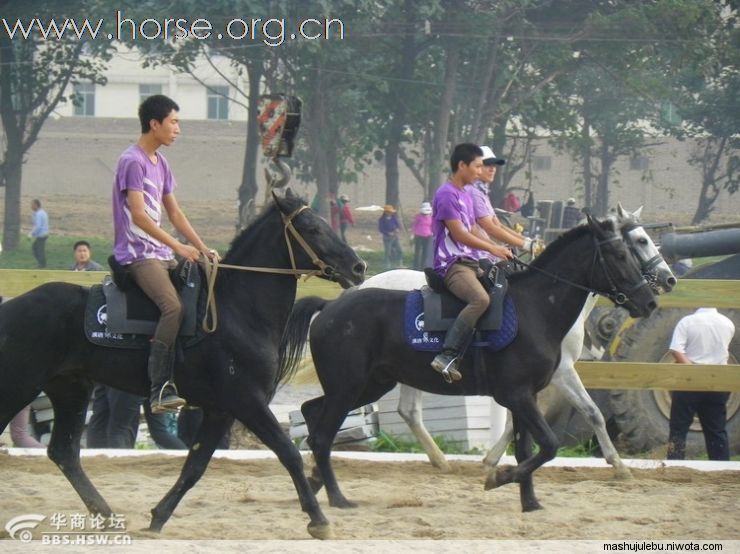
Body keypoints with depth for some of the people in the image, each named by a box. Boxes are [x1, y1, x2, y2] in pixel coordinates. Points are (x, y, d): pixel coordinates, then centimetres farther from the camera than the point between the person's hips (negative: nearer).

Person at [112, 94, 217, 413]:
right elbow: (138, 214, -19)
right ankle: (161, 389, -32)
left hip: (161, 254, 10)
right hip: (138, 253, -10)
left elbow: (174, 212, 21)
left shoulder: (160, 163, 18)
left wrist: (202, 249, 10)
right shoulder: (132, 162, -11)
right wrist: (177, 246, -22)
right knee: (173, 306, -29)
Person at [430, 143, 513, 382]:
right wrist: (492, 249, -8)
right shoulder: (446, 194, -10)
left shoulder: (465, 196, 20)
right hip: (452, 264, -10)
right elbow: (459, 234, -15)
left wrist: (499, 249, 12)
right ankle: (447, 357, -39)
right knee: (480, 299, -34)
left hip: (470, 263, 10)